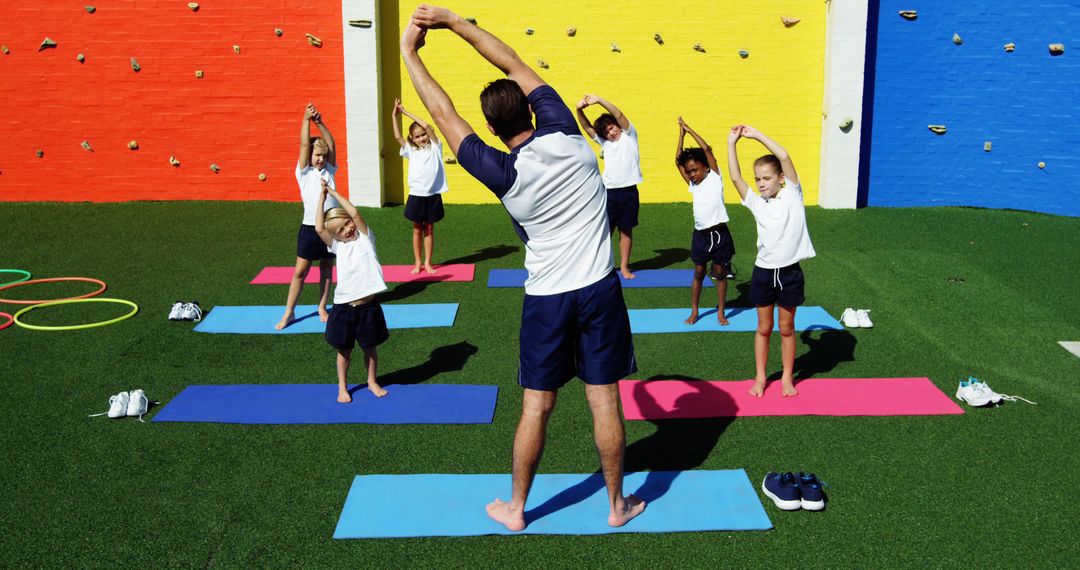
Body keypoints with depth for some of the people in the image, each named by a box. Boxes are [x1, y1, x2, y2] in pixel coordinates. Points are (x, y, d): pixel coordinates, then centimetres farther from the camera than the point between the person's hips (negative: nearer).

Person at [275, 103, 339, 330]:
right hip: (310, 228, -3)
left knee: (327, 269, 11)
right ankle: (289, 312, 9)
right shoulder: (304, 172, -1)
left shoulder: (329, 170, 7)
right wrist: (306, 119, -16)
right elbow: (304, 144, -10)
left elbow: (331, 144, -4)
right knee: (300, 271, 1)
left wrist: (320, 122, -13)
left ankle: (322, 308, 23)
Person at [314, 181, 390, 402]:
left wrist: (333, 193, -6)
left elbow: (355, 213, -11)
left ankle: (372, 382, 33)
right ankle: (342, 387, 27)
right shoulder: (337, 246, 4)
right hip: (344, 307, 1)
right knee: (344, 351, 11)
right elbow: (319, 228, -10)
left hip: (368, 306, 0)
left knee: (370, 348, 14)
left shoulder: (365, 238, 2)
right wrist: (322, 197, -6)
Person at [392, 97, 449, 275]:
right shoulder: (411, 151, 8)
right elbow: (397, 137, -3)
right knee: (417, 229, 7)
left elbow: (427, 126, -10)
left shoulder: (434, 147, 2)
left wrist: (407, 113, -8)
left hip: (433, 195, -1)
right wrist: (394, 116, -8)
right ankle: (417, 263, 14)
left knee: (429, 229, 7)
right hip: (416, 195, 1)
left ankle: (427, 263, 14)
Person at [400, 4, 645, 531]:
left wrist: (410, 54, 6)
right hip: (600, 290, 2)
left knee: (536, 407, 9)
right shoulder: (566, 138, -9)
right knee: (604, 401, 9)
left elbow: (445, 116, -4)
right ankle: (617, 504, 22)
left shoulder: (504, 174, -14)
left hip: (547, 299, -2)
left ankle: (515, 508, 24)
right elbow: (516, 66, 1)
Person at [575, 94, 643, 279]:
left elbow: (618, 115, -11)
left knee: (626, 230, 7)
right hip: (609, 192, 2)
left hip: (629, 192, -2)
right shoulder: (604, 142, 11)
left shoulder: (629, 136, 3)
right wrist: (579, 110, -19)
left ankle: (624, 266, 16)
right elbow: (587, 127, 1)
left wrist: (599, 100, -23)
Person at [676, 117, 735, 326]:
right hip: (700, 235, 4)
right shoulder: (693, 185, 9)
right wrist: (681, 134, 4)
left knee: (720, 273, 7)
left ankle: (720, 312, 16)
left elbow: (707, 149, -10)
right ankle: (694, 311, 19)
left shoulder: (714, 178, -2)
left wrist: (690, 129, -4)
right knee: (698, 273, 10)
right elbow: (678, 160, 6)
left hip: (719, 234, -4)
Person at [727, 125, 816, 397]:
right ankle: (760, 377, 23)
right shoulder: (756, 203, 2)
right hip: (763, 272, 2)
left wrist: (757, 135, -15)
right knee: (764, 328, 12)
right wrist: (731, 144, -11)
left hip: (789, 273, -2)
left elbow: (784, 157, -16)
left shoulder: (792, 195, -5)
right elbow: (735, 178, -7)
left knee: (787, 329, 10)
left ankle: (787, 378, 23)